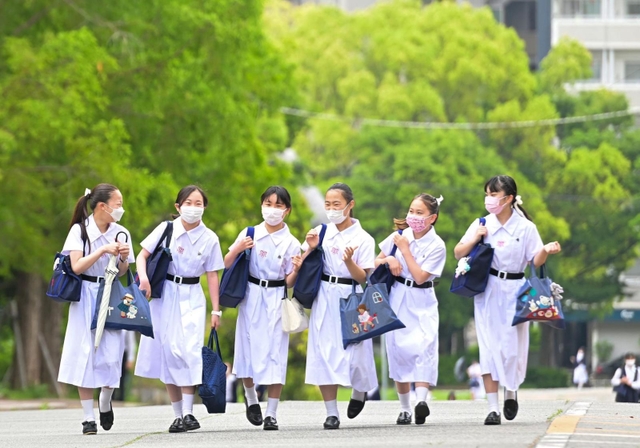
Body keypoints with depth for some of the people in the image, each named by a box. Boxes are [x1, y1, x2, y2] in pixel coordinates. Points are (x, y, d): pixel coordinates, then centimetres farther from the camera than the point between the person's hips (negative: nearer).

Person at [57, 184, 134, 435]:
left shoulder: (121, 233, 6)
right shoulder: (80, 230, -4)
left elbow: (122, 273, 11)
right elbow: (77, 266, -11)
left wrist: (123, 259, -9)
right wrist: (102, 250, -19)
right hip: (86, 297, -2)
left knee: (111, 354, -6)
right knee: (85, 354, -3)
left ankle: (105, 402, 22)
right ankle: (88, 417, 1)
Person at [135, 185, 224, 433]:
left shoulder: (209, 238, 1)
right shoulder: (166, 229, -1)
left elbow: (212, 275, 4)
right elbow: (143, 255, -2)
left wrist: (216, 310, 3)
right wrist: (143, 277, -22)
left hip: (191, 298, -1)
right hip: (164, 295, 1)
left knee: (188, 350, -15)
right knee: (168, 351, 0)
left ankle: (188, 413, -14)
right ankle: (178, 415, 7)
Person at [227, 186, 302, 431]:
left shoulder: (291, 243, 1)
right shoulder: (249, 235, 2)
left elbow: (289, 282, 4)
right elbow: (227, 265, 4)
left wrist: (296, 270, -17)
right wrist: (236, 250, -14)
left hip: (276, 300, -1)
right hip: (251, 297, 1)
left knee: (275, 354, -3)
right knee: (249, 351, 3)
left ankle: (271, 414, 2)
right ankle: (251, 399, 29)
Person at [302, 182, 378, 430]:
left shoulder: (363, 239, -3)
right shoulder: (321, 232, 5)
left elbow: (363, 277, -6)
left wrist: (349, 261, -23)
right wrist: (310, 248, -10)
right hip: (324, 298, 2)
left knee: (354, 350, -1)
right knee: (324, 352, -3)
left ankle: (359, 391, 33)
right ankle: (331, 412, 2)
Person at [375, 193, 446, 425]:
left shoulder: (436, 246, -8)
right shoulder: (400, 235, 3)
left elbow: (420, 276, -16)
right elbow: (376, 262, 11)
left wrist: (405, 250, -14)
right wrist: (388, 260, -10)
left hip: (421, 303, -3)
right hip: (397, 299, 3)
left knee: (423, 346, -21)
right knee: (398, 350, 2)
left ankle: (421, 400, -33)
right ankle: (404, 408, 9)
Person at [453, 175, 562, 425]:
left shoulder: (525, 227, -1)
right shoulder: (482, 225, 3)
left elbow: (536, 261, 1)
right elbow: (458, 254, 5)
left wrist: (546, 251, -20)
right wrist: (474, 240, -13)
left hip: (514, 291, -1)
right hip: (487, 291, 1)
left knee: (513, 347, 0)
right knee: (489, 347, -5)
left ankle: (511, 392, 29)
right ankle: (493, 408, -3)